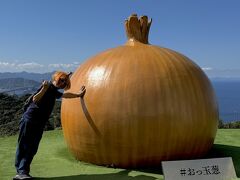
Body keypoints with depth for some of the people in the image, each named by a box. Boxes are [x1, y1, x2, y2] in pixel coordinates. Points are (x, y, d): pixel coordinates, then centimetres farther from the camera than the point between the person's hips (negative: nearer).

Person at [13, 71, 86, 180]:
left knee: (32, 149, 2)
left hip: (39, 124, 9)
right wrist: (44, 89, -32)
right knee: (23, 146, -7)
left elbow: (65, 95, 39)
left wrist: (78, 95, 49)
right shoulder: (48, 87, -8)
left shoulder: (54, 91, 19)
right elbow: (35, 99, -20)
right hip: (30, 120, -9)